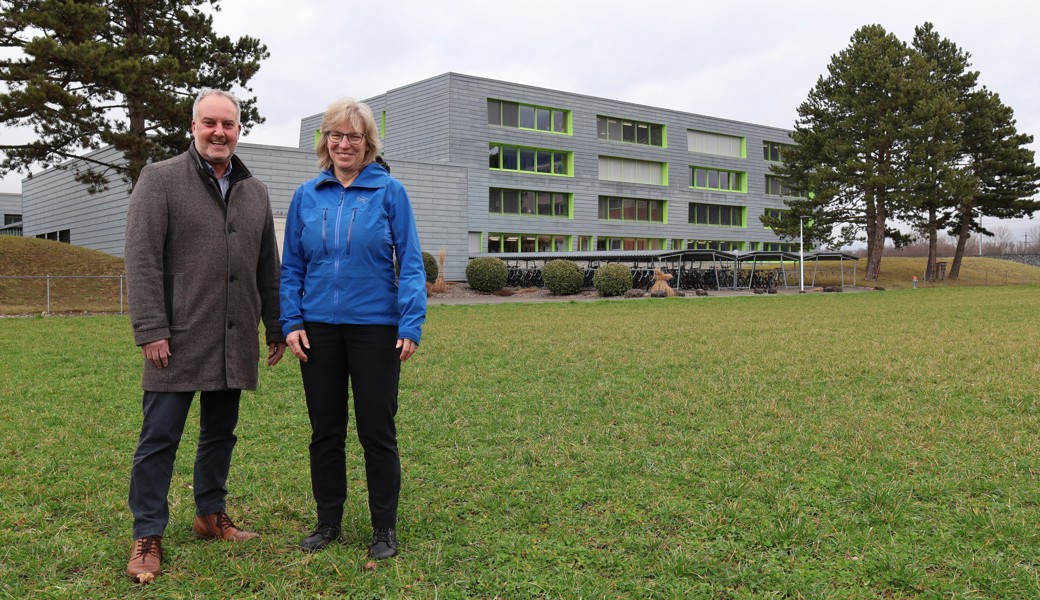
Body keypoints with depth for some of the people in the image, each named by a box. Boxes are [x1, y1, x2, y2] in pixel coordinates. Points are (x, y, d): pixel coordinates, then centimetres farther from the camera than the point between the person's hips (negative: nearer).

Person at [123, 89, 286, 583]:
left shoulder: (255, 191, 13)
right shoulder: (160, 179, -2)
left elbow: (268, 267, 17)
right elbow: (142, 260, -9)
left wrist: (276, 325, 16)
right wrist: (151, 330, -15)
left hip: (235, 342, 5)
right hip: (179, 341, -5)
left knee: (220, 433, 15)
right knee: (159, 439, 2)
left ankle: (210, 515, 31)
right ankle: (147, 537, 14)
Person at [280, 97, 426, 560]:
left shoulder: (389, 191, -2)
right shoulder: (307, 196, 6)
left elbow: (410, 263, -4)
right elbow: (291, 267, 9)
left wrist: (411, 325, -12)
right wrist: (291, 323, -1)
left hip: (375, 327, -3)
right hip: (320, 328, 3)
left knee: (377, 431, 4)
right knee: (325, 430, 12)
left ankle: (384, 528, 18)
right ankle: (328, 521, 27)